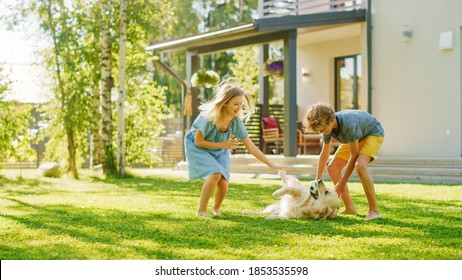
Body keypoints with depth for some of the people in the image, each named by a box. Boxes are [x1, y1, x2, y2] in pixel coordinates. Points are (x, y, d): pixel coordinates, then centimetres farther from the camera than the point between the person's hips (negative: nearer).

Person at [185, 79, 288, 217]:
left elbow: (251, 147, -15)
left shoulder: (236, 122, -20)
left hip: (219, 151, 4)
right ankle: (201, 210, -11)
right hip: (197, 148, -4)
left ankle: (216, 208, 23)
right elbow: (198, 141, -22)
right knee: (215, 174, -28)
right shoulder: (209, 117, -33)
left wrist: (272, 165, -18)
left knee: (223, 182, -10)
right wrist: (223, 145, -25)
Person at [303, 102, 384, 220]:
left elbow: (354, 156, -31)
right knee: (332, 168, -3)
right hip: (355, 138, 8)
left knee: (360, 165, -34)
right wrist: (317, 181, 2)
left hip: (373, 133, -8)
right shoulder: (327, 125, -17)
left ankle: (374, 211, -28)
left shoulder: (348, 125, -40)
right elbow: (324, 153, -1)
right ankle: (350, 208, 8)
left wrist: (342, 183, -25)